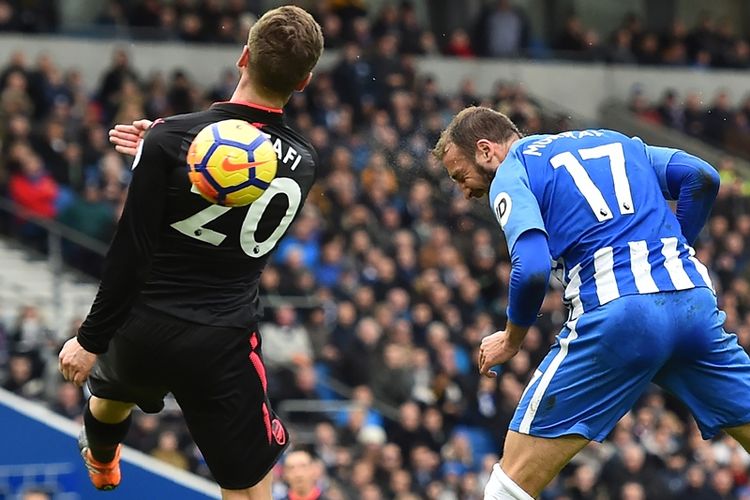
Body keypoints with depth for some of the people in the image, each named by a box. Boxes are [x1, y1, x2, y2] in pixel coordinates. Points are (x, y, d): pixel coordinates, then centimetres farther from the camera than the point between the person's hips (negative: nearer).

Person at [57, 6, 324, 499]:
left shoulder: (170, 139, -16)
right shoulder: (303, 163, -4)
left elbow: (131, 252, -16)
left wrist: (91, 339, -7)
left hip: (143, 329, 0)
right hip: (223, 346, 0)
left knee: (111, 396, 35)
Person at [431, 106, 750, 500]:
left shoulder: (511, 175, 9)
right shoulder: (615, 141, 26)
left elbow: (532, 268, -9)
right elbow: (702, 177, 13)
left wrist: (512, 338, 7)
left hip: (614, 311, -5)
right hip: (693, 298, 5)